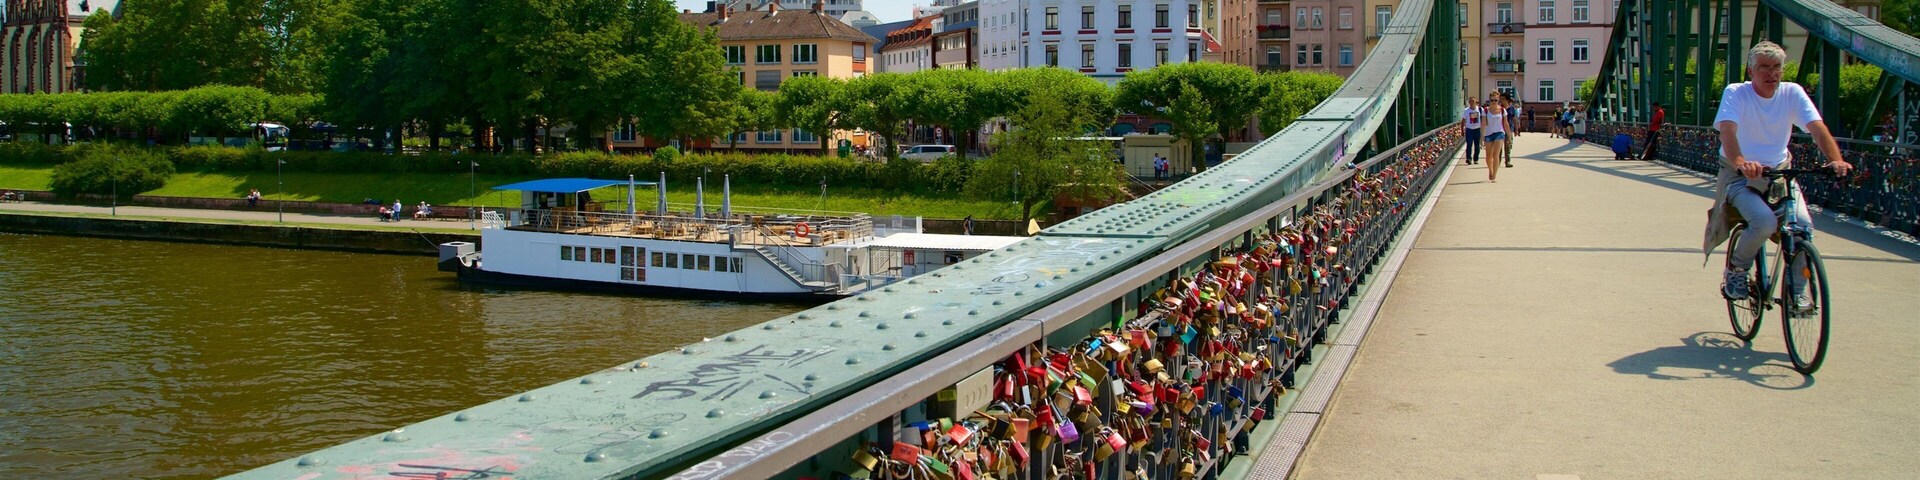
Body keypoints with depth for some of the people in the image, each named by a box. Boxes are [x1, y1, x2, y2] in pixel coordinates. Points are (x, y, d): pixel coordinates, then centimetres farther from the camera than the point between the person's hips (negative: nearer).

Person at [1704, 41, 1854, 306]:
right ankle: (1736, 269, -1)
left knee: (1803, 223, -20)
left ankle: (1797, 290, 1)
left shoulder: (1792, 93, -2)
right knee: (1765, 222, -30)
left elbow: (1817, 127, -15)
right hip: (1741, 176, -3)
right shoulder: (1735, 93, -11)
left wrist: (1836, 159, -34)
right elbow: (1727, 130, -28)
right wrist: (1740, 162, -48)